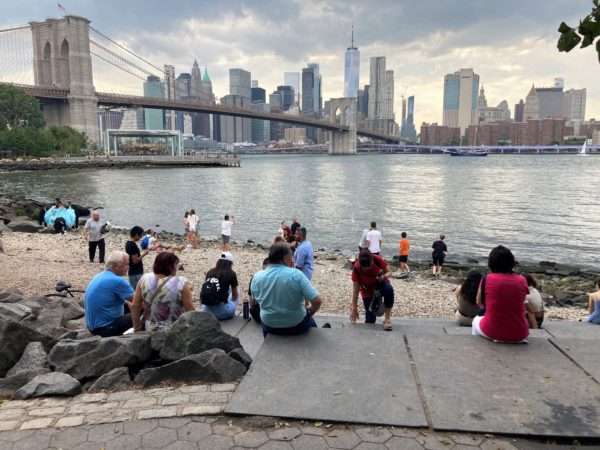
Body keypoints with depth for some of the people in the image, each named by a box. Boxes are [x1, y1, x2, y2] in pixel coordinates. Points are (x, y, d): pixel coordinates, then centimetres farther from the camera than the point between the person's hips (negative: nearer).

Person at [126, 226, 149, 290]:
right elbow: (135, 260, -22)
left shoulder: (128, 243, 9)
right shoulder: (133, 245, -21)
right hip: (136, 273, -10)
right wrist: (144, 254, -13)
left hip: (132, 272, 10)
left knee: (133, 290, 15)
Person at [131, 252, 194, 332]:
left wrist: (137, 328, 13)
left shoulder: (144, 280, -2)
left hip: (149, 331, 5)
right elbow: (190, 310, -11)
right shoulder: (182, 283, -15)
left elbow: (134, 306, 3)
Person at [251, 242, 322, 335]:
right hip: (297, 326, -2)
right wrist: (309, 312, -1)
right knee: (310, 321, 32)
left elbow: (257, 301, 4)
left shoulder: (257, 277, -11)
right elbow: (317, 301, -21)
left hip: (270, 327, 3)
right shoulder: (296, 274, -20)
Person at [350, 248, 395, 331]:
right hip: (368, 291, 0)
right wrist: (354, 308, -18)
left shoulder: (378, 259, -25)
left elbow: (388, 272, -9)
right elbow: (355, 290, -19)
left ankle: (387, 319, -22)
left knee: (389, 289, -38)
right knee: (370, 320, -6)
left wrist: (384, 276, -33)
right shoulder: (356, 268, -26)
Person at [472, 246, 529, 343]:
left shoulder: (487, 279, -7)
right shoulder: (522, 280, -4)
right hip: (519, 334, 2)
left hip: (493, 331, -2)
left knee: (476, 320, 32)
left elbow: (479, 302, 5)